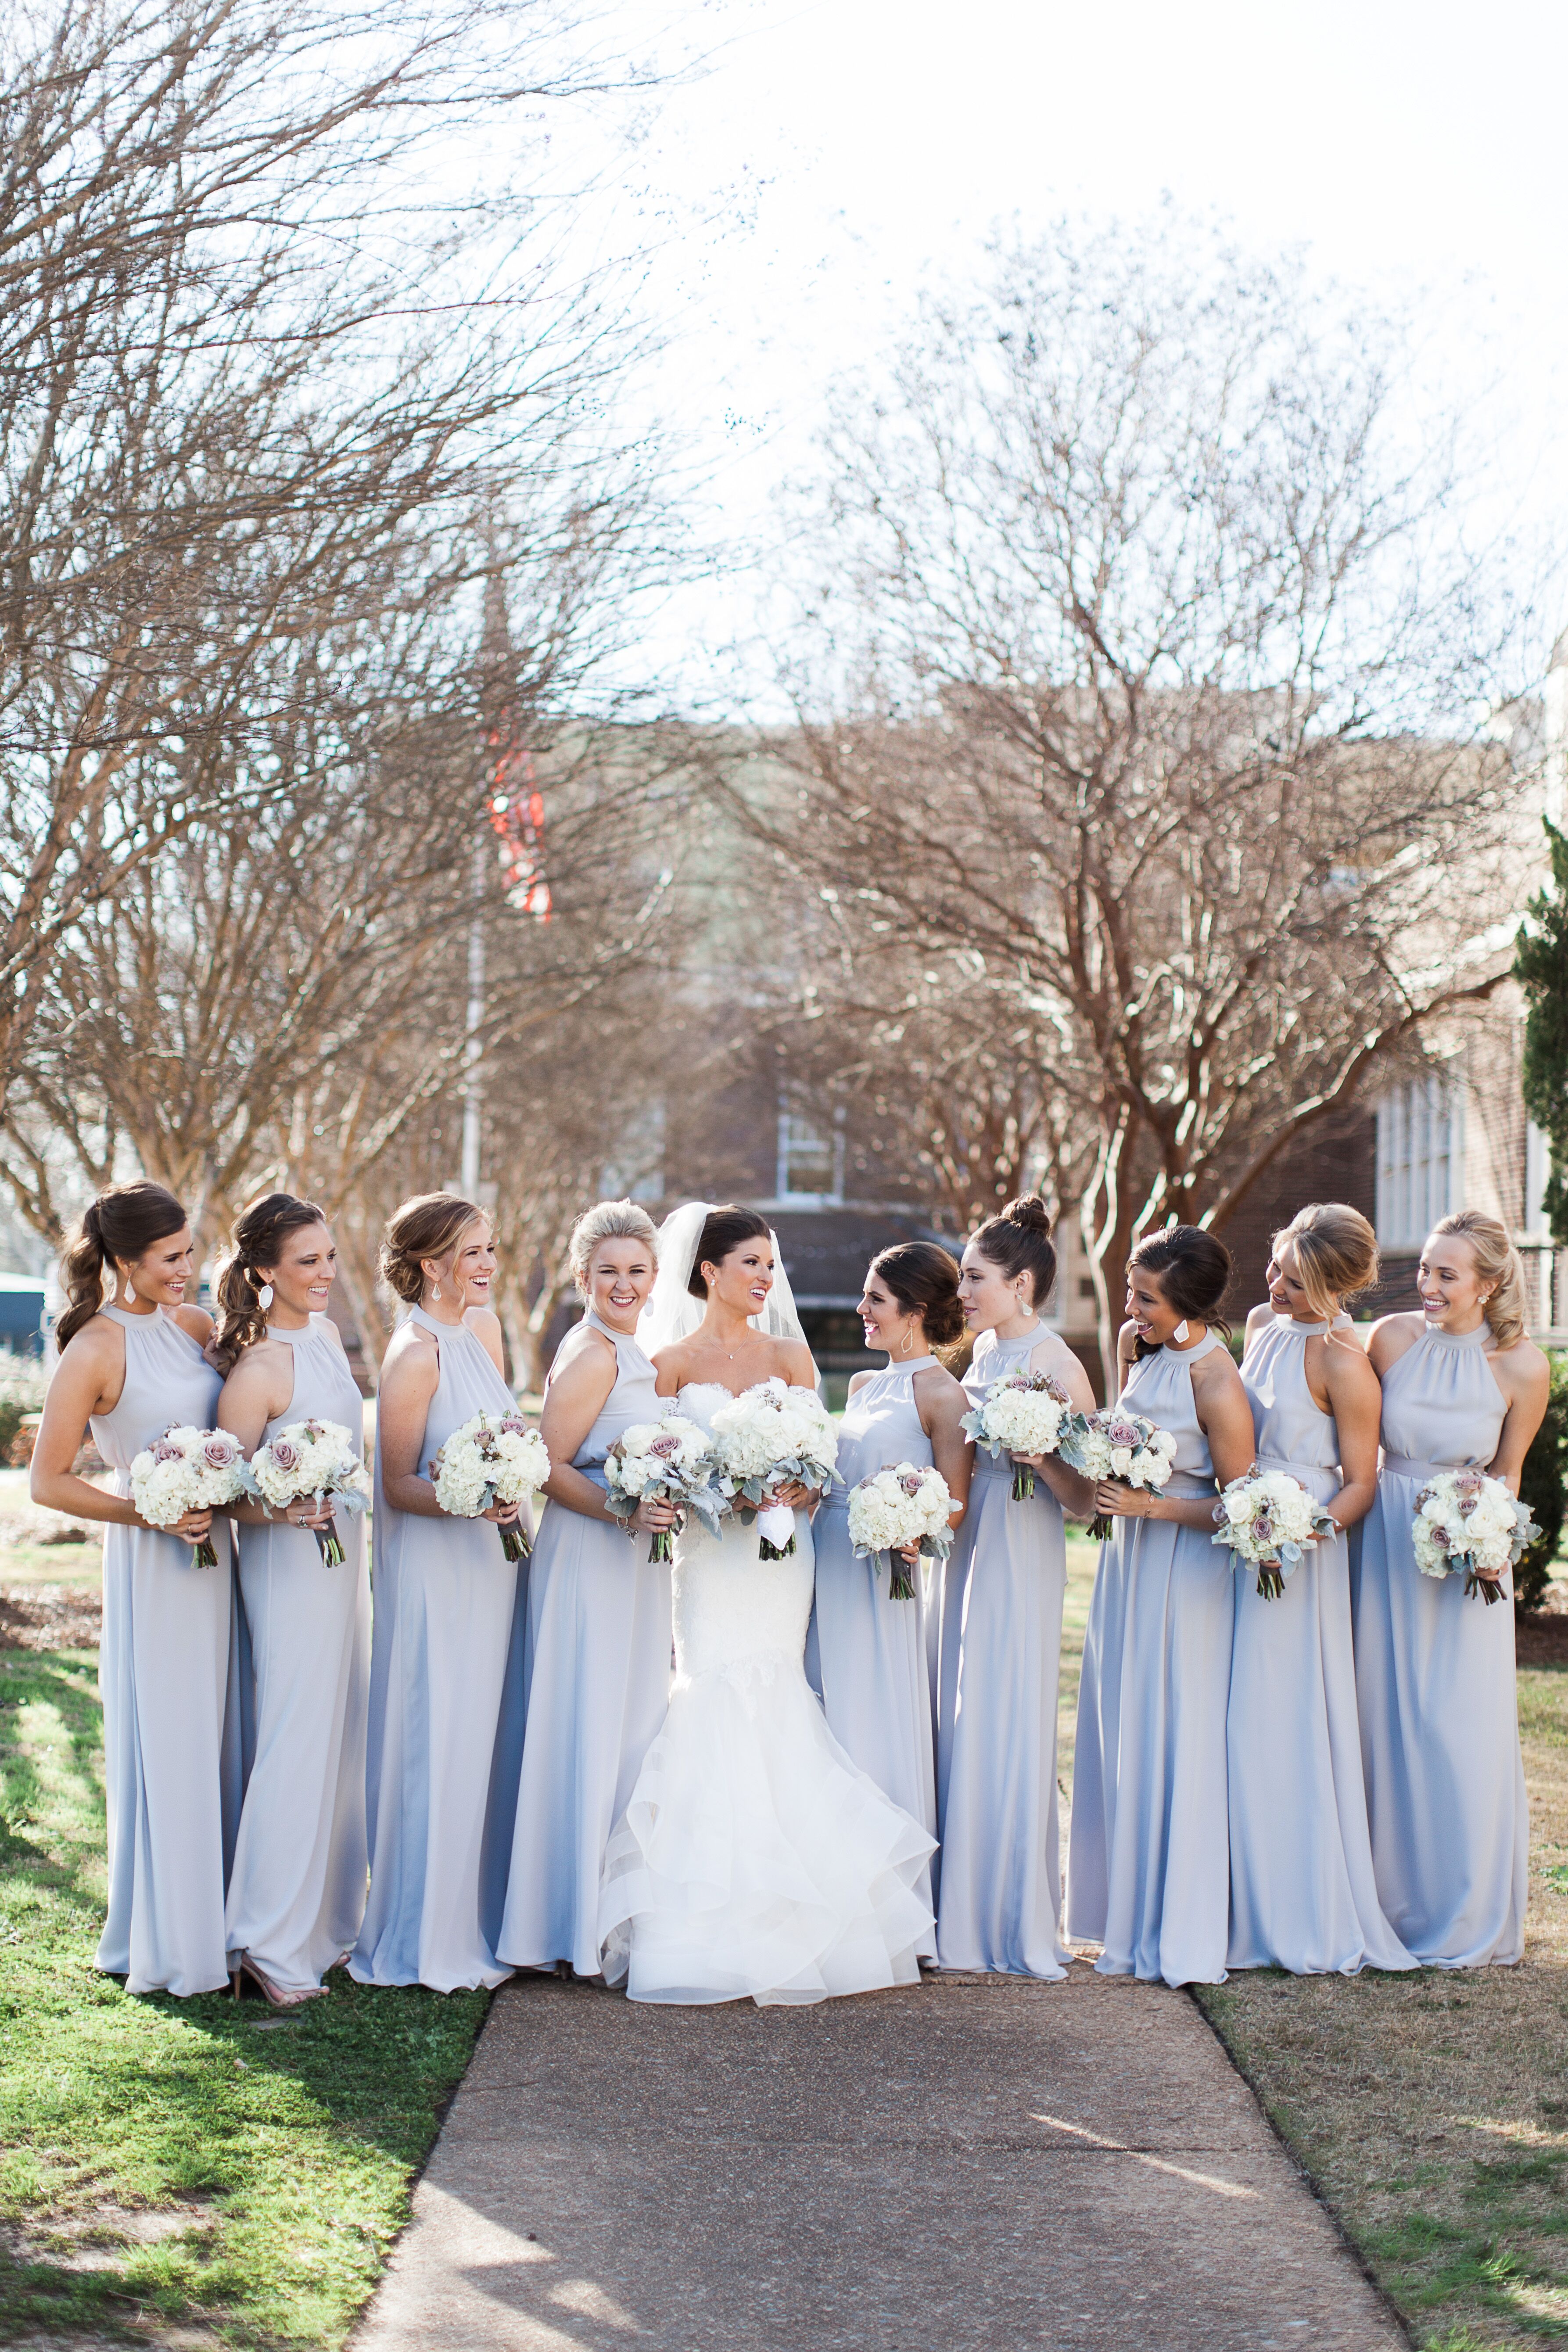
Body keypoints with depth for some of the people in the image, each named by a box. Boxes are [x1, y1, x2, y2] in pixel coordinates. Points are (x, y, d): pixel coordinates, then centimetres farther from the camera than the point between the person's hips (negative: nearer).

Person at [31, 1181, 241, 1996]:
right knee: (164, 1751, 1)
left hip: (212, 1550, 7)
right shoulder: (96, 1350, -14)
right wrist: (152, 1516, -18)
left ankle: (216, 1922, 24)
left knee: (217, 1740, 12)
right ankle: (162, 1944, 14)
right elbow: (48, 1482, -12)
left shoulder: (194, 1326, 6)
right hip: (149, 1563, -7)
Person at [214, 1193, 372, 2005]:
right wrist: (279, 1512, -33)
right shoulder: (258, 1369, -20)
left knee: (344, 1733, 14)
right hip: (289, 1566, -9)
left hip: (342, 1553, 9)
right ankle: (273, 1945, 2)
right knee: (298, 1741, -6)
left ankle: (328, 1918, 26)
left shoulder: (325, 1331, 6)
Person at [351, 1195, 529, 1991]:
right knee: (438, 1748, -2)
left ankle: (482, 1919, 22)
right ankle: (428, 1941, 8)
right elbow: (397, 1486, -14)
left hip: (491, 1564, 8)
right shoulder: (415, 1354, -16)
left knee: (490, 1741, 12)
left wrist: (507, 1492, 6)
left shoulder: (483, 1328, 9)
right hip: (435, 1568, -8)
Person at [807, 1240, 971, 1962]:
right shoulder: (863, 1386, 16)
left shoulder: (941, 1396, -7)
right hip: (828, 1569, 8)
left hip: (884, 1580, -8)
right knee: (829, 1735, 9)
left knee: (876, 1733, -4)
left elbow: (953, 1508, -11)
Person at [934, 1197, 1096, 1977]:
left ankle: (1020, 1928, 4)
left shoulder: (1056, 1366, -11)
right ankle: (966, 1916, 18)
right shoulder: (982, 1353, 11)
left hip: (1021, 1560, -8)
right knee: (960, 1726, 9)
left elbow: (1083, 1496, -13)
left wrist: (1041, 1456, -28)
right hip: (967, 1550, 8)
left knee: (1008, 1731, -4)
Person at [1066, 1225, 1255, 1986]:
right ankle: (1133, 1923, 21)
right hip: (1130, 1559, 8)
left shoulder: (1218, 1389, -21)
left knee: (1173, 1746, -3)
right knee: (1123, 1744, 11)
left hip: (1186, 1573, -8)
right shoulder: (1137, 1345, 2)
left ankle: (1182, 1941, 7)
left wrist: (1150, 1505, -21)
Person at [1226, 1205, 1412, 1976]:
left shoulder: (1343, 1363, -15)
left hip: (1303, 1556, -7)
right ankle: (1256, 1909, 16)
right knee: (1240, 1724, 7)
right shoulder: (1262, 1324, 8)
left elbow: (1361, 1482, -11)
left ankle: (1318, 1923, 7)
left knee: (1288, 1727, -4)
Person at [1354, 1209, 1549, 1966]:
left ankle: (1465, 1921, 13)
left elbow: (1507, 1473, 4)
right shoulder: (1392, 1338, -5)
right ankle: (1392, 1901, 19)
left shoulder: (1520, 1366, -8)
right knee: (1383, 1723, 5)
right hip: (1387, 1546, 2)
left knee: (1463, 1730, -1)